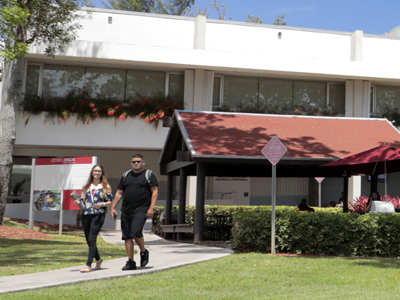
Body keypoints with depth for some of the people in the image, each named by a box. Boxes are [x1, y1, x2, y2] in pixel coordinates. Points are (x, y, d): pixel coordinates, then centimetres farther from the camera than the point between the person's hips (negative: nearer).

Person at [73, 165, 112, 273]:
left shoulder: (106, 186, 8)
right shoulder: (86, 186, 17)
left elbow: (110, 202, 6)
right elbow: (82, 201, 18)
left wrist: (102, 204, -13)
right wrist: (78, 203, -4)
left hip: (98, 215, -4)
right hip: (86, 215, 4)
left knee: (92, 239, -15)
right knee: (88, 240, 9)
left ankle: (88, 265, -16)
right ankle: (98, 260, 32)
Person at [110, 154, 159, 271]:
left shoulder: (149, 175, 2)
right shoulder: (126, 175, 16)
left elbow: (155, 191, -3)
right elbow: (119, 193, 18)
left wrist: (151, 208, -13)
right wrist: (113, 207, 10)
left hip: (141, 210, -5)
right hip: (126, 211, 5)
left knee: (136, 232, -19)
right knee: (127, 236, 3)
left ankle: (143, 252, 8)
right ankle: (130, 262, 10)